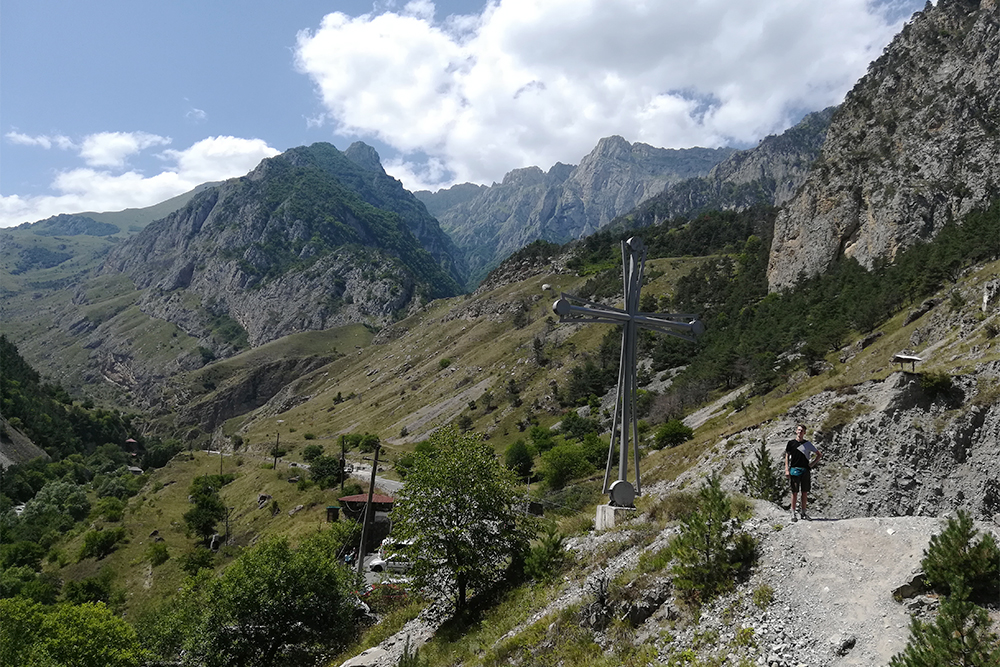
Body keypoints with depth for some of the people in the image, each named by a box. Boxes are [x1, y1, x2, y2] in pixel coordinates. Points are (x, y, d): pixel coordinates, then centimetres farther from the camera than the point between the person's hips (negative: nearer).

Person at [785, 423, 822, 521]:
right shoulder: (791, 443, 4)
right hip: (794, 470, -2)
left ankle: (803, 512, 14)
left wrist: (812, 464, 5)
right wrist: (786, 470, -4)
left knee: (805, 492, 4)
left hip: (805, 470, 2)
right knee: (795, 492, -2)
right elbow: (787, 457, 5)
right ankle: (793, 513, 3)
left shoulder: (807, 444, 7)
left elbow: (819, 454, 15)